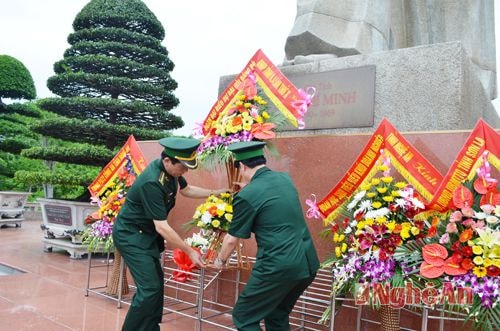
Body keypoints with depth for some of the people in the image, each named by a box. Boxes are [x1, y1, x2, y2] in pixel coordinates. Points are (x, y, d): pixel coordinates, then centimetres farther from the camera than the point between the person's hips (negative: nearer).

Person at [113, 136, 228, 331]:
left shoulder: (171, 171, -7)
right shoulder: (151, 182, -32)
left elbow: (186, 190, 15)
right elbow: (162, 227, -30)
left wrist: (215, 193, 6)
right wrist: (190, 252, -25)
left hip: (146, 233, 9)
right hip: (130, 235, -9)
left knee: (156, 284, 13)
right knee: (149, 288, -12)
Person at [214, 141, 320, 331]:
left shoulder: (246, 196, -11)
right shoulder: (285, 179, 7)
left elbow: (232, 239, 2)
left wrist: (220, 260, 21)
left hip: (278, 267, -7)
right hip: (307, 264, 8)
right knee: (277, 316, 26)